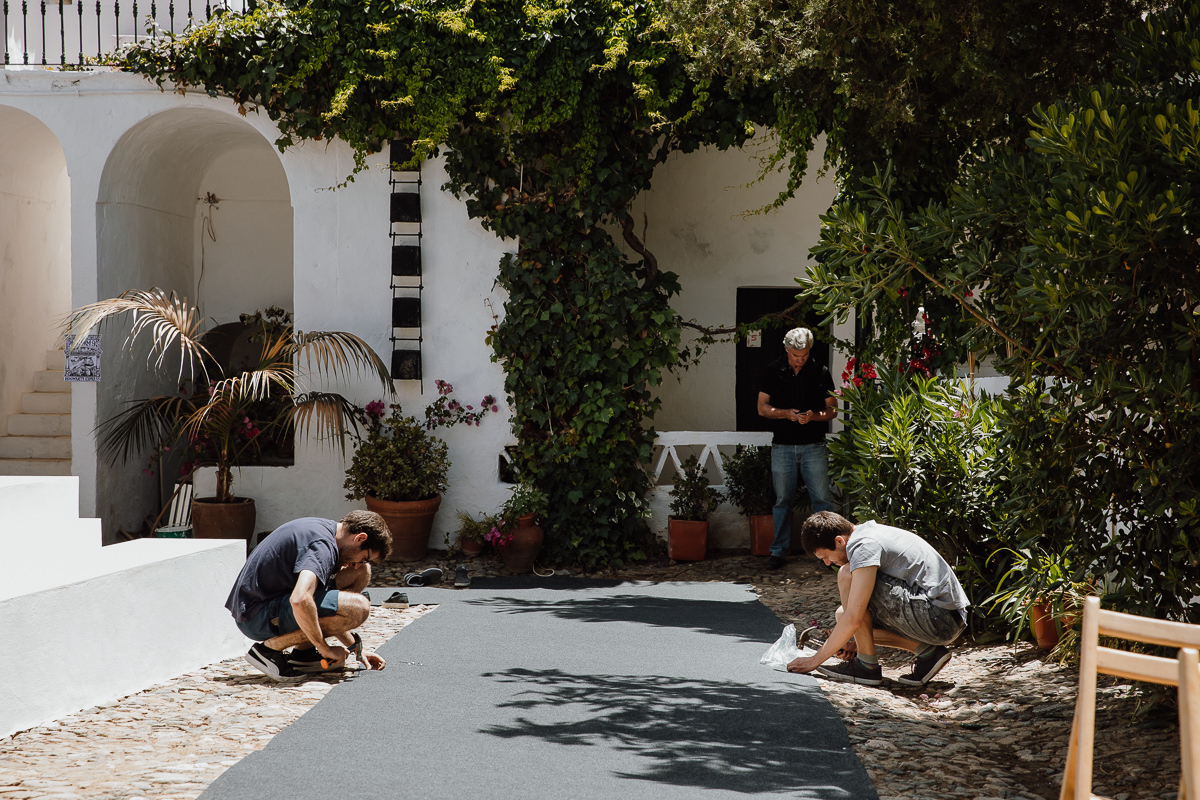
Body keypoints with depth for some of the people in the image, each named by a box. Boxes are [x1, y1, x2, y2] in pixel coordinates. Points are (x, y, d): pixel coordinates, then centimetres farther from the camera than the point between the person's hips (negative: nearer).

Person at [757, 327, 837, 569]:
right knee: (783, 500, 6)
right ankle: (779, 551, 14)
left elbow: (832, 409, 6)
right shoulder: (773, 371, 3)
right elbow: (762, 407, 5)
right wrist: (786, 413, -13)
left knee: (823, 499, -3)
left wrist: (814, 416, -15)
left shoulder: (821, 372, 2)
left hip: (814, 446, 0)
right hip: (782, 446, 1)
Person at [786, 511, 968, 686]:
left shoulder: (865, 545, -16)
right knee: (842, 614, 15)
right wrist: (858, 643, 13)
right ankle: (926, 651, 6)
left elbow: (853, 620, -20)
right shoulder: (871, 531, 14)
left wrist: (816, 660, -9)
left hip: (939, 619, -10)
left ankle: (867, 665, -7)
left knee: (847, 575, -15)